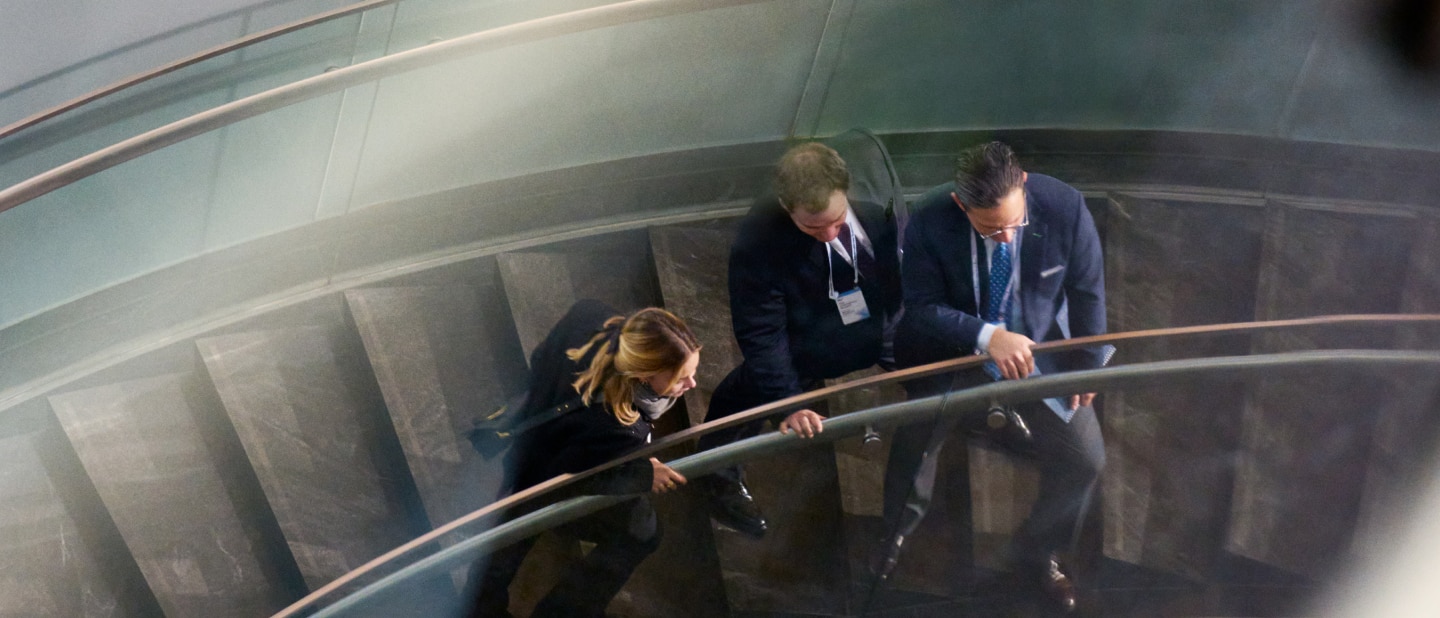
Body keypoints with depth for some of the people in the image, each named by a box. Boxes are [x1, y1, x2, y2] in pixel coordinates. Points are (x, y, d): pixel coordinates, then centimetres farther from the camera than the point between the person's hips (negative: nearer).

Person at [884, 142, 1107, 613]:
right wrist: (987, 336, -39)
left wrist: (1086, 365, 1)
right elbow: (922, 307, -22)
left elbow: (1087, 292, -8)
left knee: (1085, 458, -5)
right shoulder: (929, 221, -27)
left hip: (1040, 350, 1)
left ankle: (1035, 552, 25)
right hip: (954, 353, -1)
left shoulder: (1064, 207, -24)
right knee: (913, 442, -6)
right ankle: (898, 534, 30)